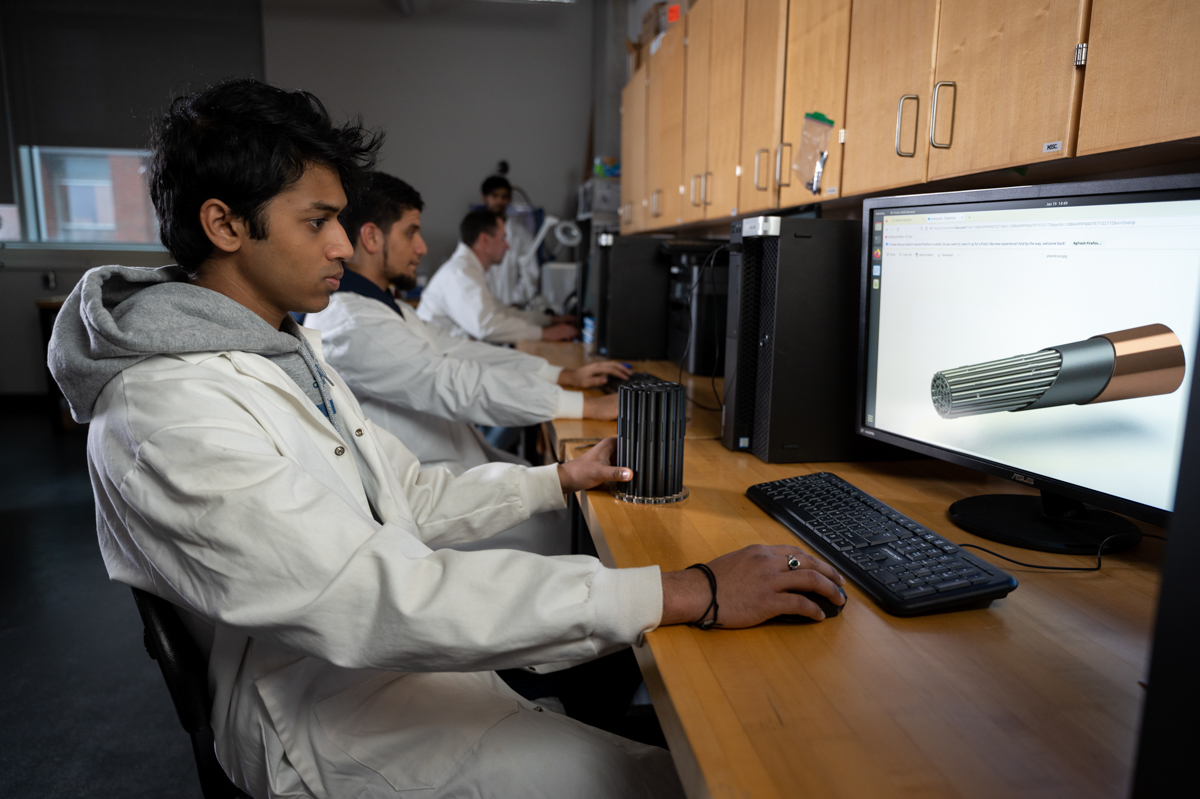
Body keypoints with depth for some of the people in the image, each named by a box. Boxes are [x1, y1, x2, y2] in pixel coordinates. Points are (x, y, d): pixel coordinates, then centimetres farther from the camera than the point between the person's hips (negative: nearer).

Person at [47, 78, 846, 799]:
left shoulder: (292, 351, 7)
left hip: (412, 649, 9)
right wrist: (688, 594, -35)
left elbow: (414, 499, 12)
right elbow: (380, 602, -35)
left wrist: (561, 478, 2)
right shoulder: (170, 412, -26)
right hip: (349, 731, -8)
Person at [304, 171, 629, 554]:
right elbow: (457, 385, -25)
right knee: (564, 530, -12)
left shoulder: (387, 308, 13)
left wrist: (566, 374, 6)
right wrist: (589, 406, -22)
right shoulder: (350, 325, -21)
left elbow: (458, 350, 13)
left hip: (460, 465, 10)